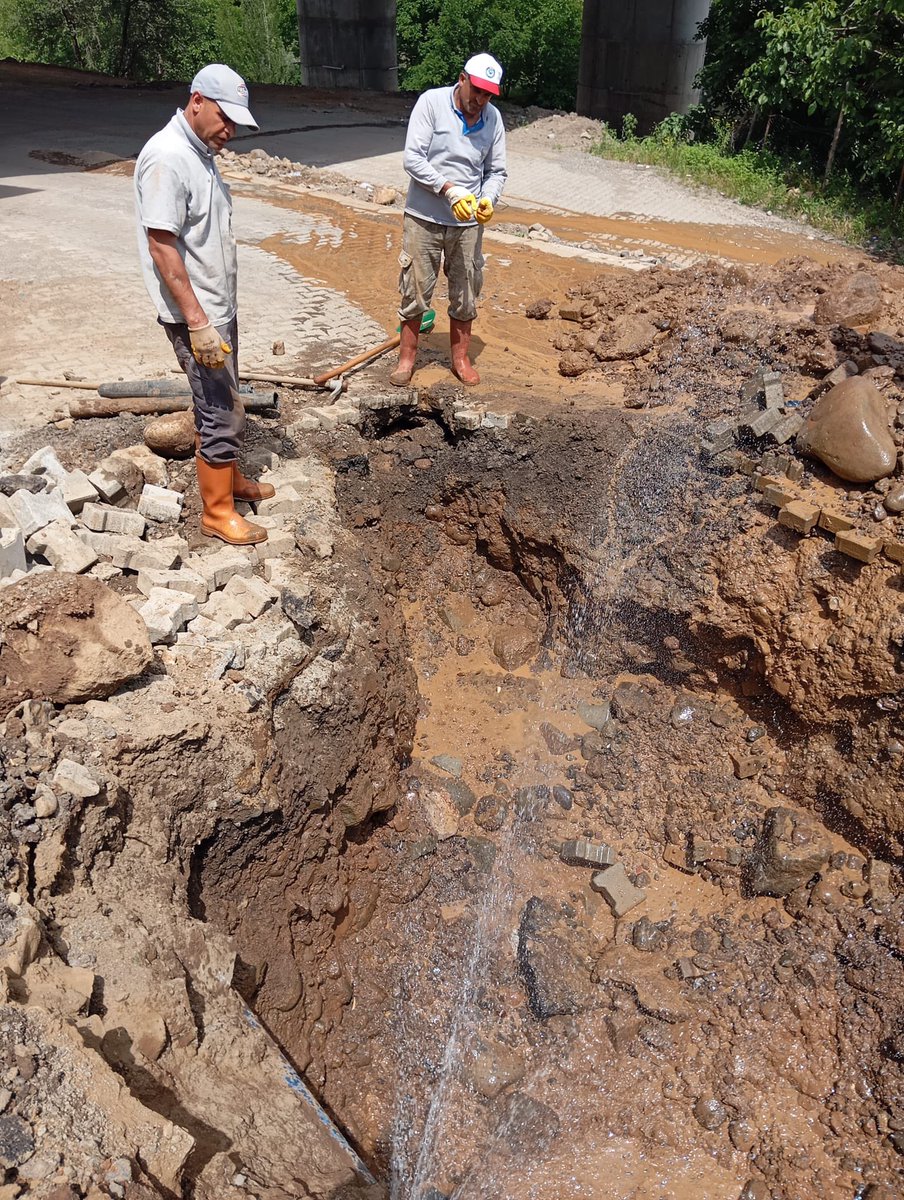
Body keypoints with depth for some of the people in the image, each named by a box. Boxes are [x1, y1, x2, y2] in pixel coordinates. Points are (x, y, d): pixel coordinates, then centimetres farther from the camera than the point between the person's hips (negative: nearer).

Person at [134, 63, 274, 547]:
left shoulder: (201, 150, 12)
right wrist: (196, 321, -27)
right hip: (195, 313, -10)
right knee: (223, 412, -5)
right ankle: (217, 512, 6)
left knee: (220, 403, 20)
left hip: (219, 305, 10)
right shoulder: (166, 157, -19)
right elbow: (161, 246, -23)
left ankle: (230, 478, 36)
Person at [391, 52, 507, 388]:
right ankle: (406, 358, 17)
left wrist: (488, 199, -12)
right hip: (424, 218, -3)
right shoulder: (431, 102, -8)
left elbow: (496, 171, 9)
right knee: (416, 291, 3)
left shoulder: (493, 118, 4)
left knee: (466, 294, 10)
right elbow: (412, 159, -14)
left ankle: (460, 358, 25)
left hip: (468, 222, 4)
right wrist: (449, 190, -24)